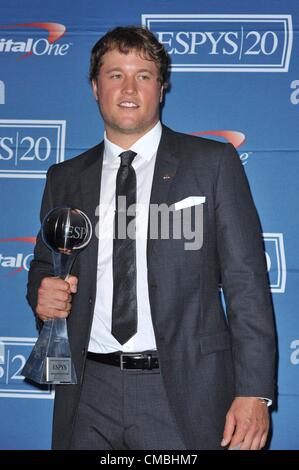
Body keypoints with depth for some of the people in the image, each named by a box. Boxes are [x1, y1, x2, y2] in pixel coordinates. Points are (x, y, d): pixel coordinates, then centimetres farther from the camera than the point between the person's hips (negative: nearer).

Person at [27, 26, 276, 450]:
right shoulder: (65, 178, 10)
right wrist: (43, 292, -5)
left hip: (184, 389, -2)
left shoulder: (213, 163, 0)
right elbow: (44, 266, 20)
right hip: (90, 396, 3)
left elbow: (246, 282, -4)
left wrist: (255, 392, -12)